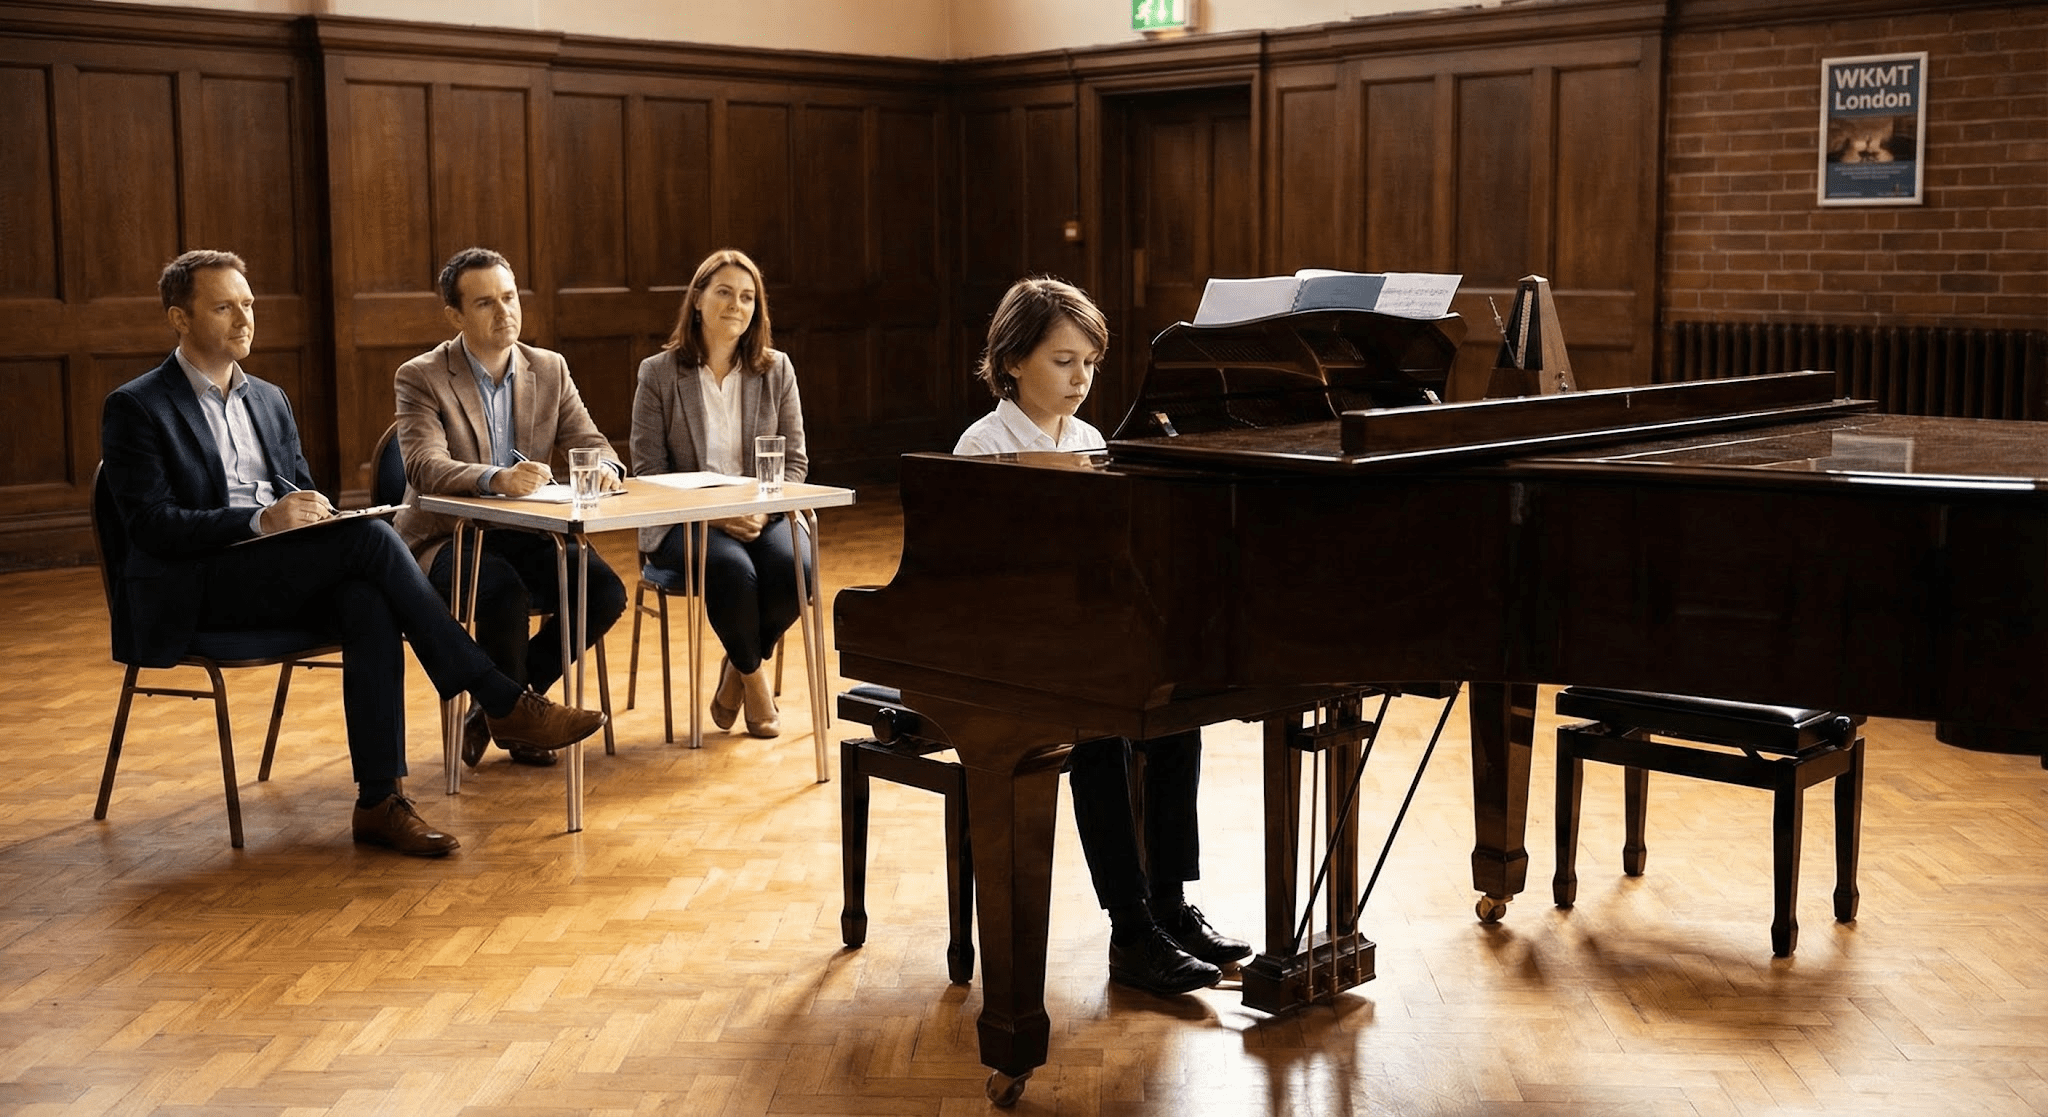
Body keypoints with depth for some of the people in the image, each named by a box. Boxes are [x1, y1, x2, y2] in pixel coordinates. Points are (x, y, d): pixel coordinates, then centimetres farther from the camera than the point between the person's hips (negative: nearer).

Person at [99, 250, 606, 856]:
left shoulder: (268, 399, 20)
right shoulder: (135, 408, 0)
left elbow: (302, 494, 21)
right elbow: (150, 525, -11)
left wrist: (316, 511, -5)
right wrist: (261, 519, -24)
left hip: (282, 575, 6)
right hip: (191, 590, -6)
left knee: (370, 605, -31)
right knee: (370, 535, -27)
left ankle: (380, 800, -33)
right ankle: (502, 701, -25)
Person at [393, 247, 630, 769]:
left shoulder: (549, 369, 7)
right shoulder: (421, 377, -8)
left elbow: (592, 445, 2)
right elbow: (425, 467, -23)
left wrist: (605, 468, -24)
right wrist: (495, 478, -42)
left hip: (525, 533, 5)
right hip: (447, 537, -5)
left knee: (605, 592, -20)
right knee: (507, 596, -34)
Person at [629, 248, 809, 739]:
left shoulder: (776, 370, 8)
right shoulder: (658, 373, 0)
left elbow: (794, 459, 6)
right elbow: (648, 470, -4)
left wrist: (762, 509, -14)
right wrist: (711, 513, -17)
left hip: (760, 515, 3)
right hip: (683, 520, -3)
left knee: (794, 570, -30)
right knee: (733, 570, -35)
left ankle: (737, 668, 1)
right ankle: (753, 676, -3)